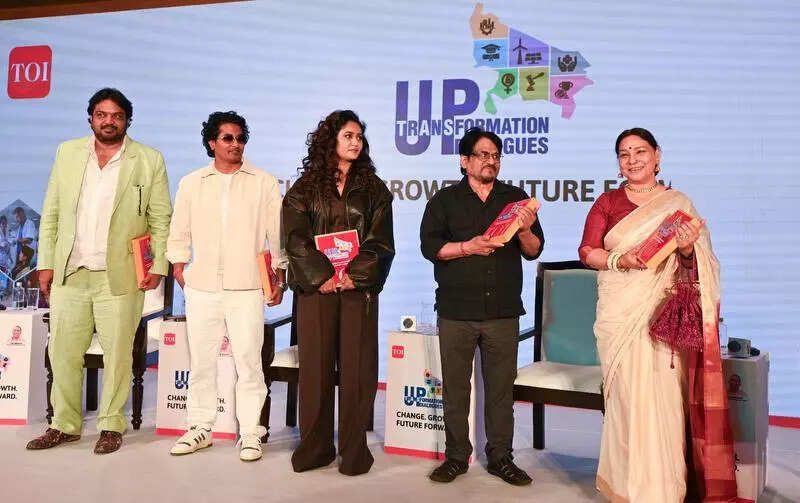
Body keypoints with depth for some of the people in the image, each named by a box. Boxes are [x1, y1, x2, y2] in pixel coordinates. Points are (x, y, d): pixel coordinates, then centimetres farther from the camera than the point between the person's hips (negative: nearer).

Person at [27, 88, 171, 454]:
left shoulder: (149, 160, 1)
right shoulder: (67, 152, 11)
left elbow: (161, 219, 1)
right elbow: (51, 213, 12)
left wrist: (159, 266, -7)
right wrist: (46, 262, 7)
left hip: (120, 276, -3)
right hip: (69, 274, 4)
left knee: (118, 355, 2)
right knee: (63, 353, 9)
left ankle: (111, 426, 18)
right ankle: (64, 425, 25)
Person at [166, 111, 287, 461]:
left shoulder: (264, 183, 5)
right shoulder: (191, 184, 11)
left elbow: (277, 234, 5)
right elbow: (179, 233, 16)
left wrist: (280, 277, 3)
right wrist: (179, 268, 9)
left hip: (246, 288, -2)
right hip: (201, 287, 3)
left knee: (248, 361, -2)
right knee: (201, 360, 10)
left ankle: (250, 433, 8)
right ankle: (200, 428, 23)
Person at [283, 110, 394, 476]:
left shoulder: (373, 188, 10)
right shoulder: (306, 187, 8)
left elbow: (380, 241, 2)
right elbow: (295, 237, -1)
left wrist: (353, 275, -11)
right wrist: (323, 275, -11)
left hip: (360, 287, 0)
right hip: (315, 286, 0)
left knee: (357, 368, 1)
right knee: (315, 366, 3)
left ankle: (354, 448, 12)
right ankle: (314, 446, 15)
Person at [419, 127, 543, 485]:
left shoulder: (516, 197, 11)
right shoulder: (445, 200, 7)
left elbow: (534, 251, 7)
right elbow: (429, 245, -4)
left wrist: (525, 231, -13)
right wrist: (469, 246, -16)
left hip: (503, 311, 1)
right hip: (456, 311, -1)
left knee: (501, 388, 6)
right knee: (455, 387, 6)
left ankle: (500, 457, 20)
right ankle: (456, 456, 19)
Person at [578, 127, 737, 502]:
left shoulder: (678, 203, 9)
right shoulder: (608, 202, 7)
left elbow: (696, 267, 8)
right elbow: (587, 252, 2)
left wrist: (687, 251, -14)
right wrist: (619, 260, -15)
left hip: (666, 314, 0)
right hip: (620, 313, 0)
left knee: (664, 397, 0)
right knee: (628, 396, 1)